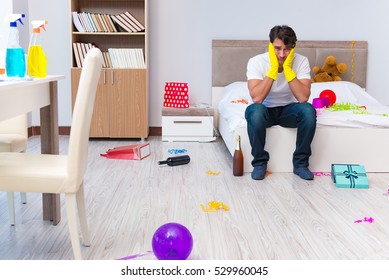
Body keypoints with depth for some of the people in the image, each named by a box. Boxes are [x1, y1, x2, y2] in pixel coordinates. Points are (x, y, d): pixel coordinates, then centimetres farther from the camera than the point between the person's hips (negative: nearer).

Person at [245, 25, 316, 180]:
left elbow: (303, 98, -26)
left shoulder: (301, 61, -14)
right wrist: (273, 68, -30)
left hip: (288, 109, 2)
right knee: (255, 111, -36)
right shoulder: (256, 61, -19)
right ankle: (259, 162, -15)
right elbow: (256, 98, -31)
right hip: (265, 110, -1)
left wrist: (287, 68, -28)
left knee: (308, 110, -31)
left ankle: (300, 163, -13)